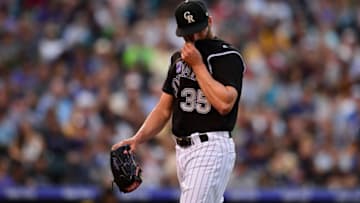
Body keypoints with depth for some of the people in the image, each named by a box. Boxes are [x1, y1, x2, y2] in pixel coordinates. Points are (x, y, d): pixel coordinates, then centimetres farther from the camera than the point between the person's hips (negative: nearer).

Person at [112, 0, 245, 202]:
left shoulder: (228, 56, -7)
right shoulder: (179, 58, 16)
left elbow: (224, 104, -21)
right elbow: (164, 109, 17)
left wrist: (197, 65, -14)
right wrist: (138, 138, 2)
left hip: (211, 148, -8)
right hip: (182, 149, 8)